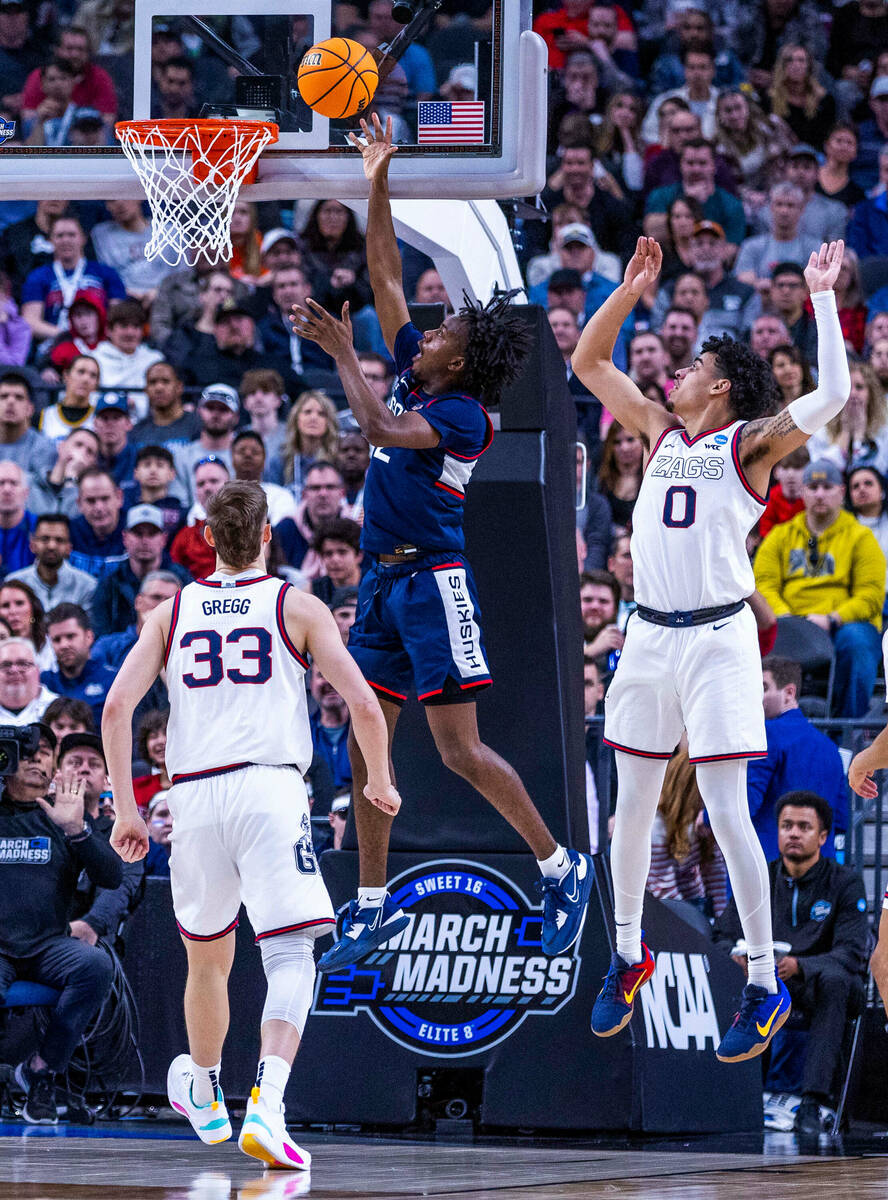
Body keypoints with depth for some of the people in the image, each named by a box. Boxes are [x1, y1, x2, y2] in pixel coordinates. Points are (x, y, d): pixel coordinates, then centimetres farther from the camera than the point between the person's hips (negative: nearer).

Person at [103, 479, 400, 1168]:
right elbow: (364, 706, 2)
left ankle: (204, 1097, 41)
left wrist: (126, 810, 9)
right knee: (291, 956, -8)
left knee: (208, 956, 22)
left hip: (193, 796, 3)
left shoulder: (172, 612, 15)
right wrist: (380, 783, 19)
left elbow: (117, 707, 4)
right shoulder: (298, 607, 8)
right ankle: (267, 1104, -30)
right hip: (270, 786, -3)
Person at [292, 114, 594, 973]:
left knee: (461, 753, -9)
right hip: (384, 581, 9)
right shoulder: (414, 374, 9)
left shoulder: (463, 416, -13)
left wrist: (342, 354, -20)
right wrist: (378, 186, 9)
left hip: (435, 582, -9)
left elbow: (382, 430, -28)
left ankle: (561, 869, 3)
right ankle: (373, 906, 13)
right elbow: (385, 278, 13)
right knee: (366, 747, 7)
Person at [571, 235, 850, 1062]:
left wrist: (822, 297, -15)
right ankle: (629, 955, 28)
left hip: (717, 637, -6)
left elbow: (832, 396, -19)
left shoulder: (750, 443, -4)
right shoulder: (661, 433, 13)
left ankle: (766, 986, -3)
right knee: (631, 806, 12)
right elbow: (587, 362, 19)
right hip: (649, 635, 6)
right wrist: (629, 291, 9)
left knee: (727, 814, -9)